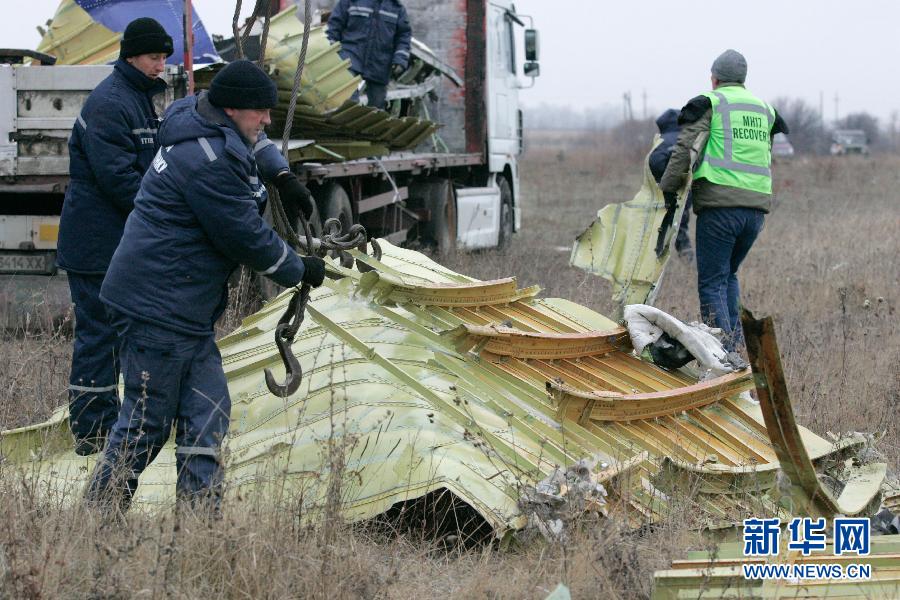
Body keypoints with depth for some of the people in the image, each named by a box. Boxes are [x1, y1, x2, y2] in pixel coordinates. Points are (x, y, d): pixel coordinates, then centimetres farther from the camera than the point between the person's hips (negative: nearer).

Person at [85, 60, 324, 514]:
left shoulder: (206, 129, 10)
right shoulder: (208, 162, -22)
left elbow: (252, 140, 35)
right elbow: (247, 238, -17)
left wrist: (281, 174, 22)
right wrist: (300, 270, -2)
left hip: (188, 311, 11)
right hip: (157, 308, -11)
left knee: (207, 416, 7)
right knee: (147, 422, -2)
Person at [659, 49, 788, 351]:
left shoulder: (709, 103, 1)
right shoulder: (765, 109, 21)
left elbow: (684, 149, -7)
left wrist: (668, 189, -4)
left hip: (720, 204, -6)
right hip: (757, 207, 6)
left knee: (712, 282, -2)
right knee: (729, 273, 24)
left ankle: (724, 352, -10)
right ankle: (735, 337, 15)